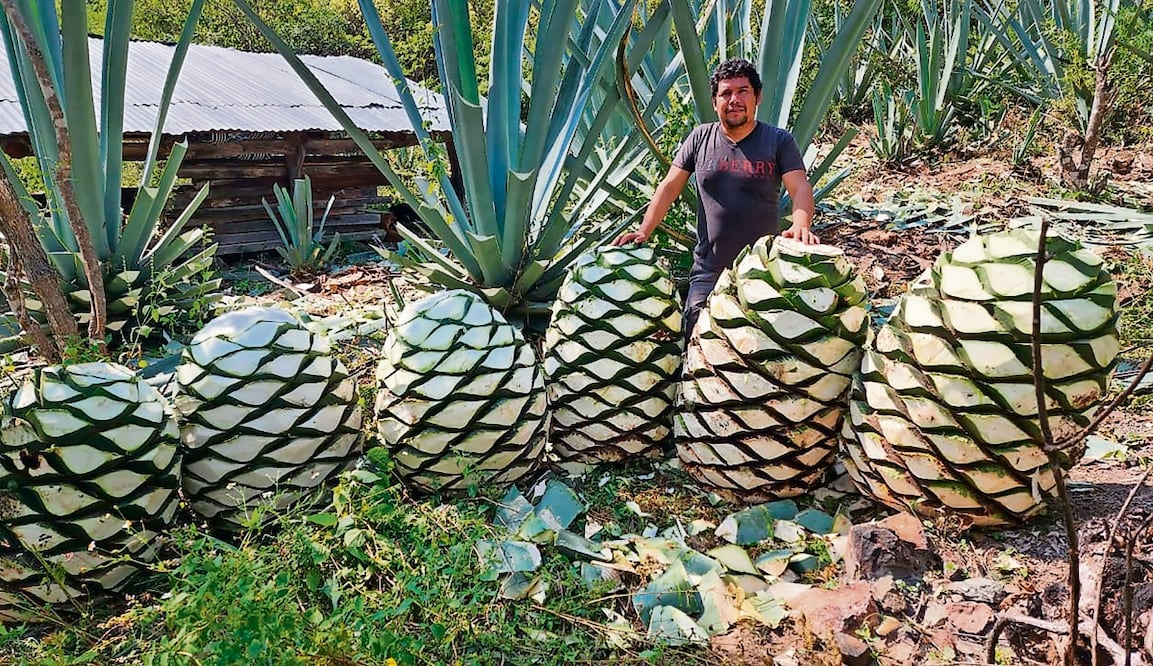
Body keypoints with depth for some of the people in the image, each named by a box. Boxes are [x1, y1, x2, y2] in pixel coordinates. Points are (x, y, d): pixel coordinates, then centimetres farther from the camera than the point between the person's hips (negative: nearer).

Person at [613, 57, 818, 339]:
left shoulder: (778, 141, 2)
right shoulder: (700, 138, 7)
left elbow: (800, 188, -8)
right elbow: (669, 187, 6)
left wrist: (800, 224, -30)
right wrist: (644, 232, -4)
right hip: (708, 273, 1)